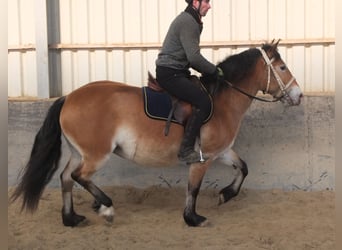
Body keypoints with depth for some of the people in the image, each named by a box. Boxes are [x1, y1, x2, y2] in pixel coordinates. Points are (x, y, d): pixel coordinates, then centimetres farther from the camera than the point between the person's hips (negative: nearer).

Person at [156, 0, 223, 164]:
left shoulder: (191, 21, 15)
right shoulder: (187, 22, -17)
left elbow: (190, 57, 20)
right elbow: (194, 57, -24)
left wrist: (209, 71, 10)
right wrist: (215, 71, -12)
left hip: (177, 72, 11)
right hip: (169, 74, -11)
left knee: (208, 91, 14)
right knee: (203, 102, -20)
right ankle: (186, 150, -17)